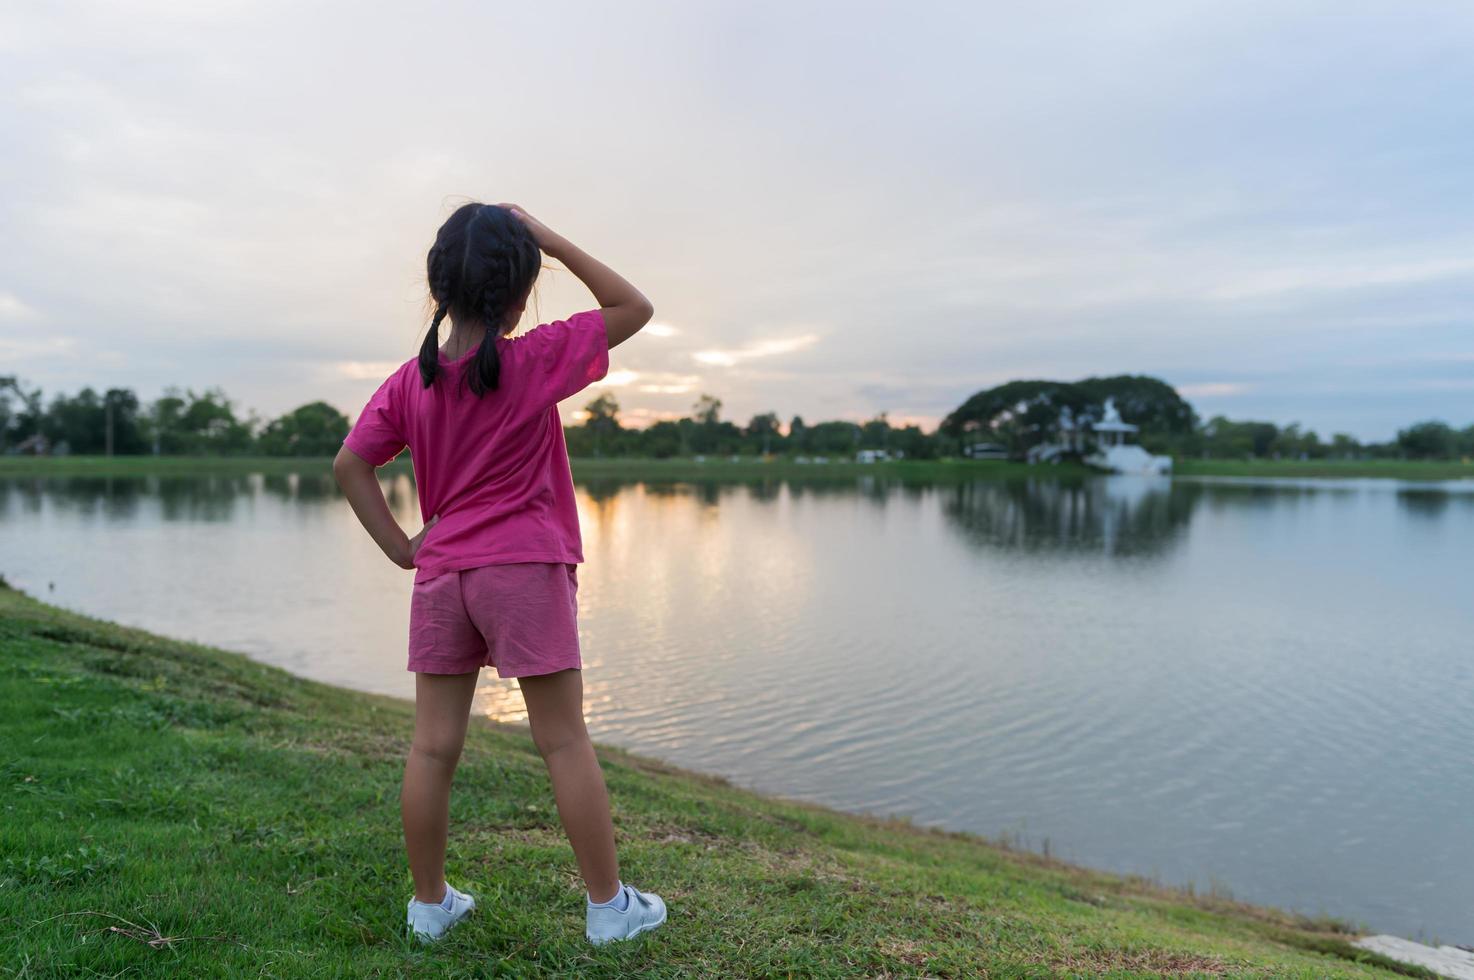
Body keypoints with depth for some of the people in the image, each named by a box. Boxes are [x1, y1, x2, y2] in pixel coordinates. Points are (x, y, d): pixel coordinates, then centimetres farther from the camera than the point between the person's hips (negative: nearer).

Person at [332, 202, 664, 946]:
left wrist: (400, 547, 6)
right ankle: (608, 905, 13)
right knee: (564, 740, 2)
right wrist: (551, 241, -3)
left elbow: (349, 465, 4)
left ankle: (430, 903, 24)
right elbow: (634, 307, -3)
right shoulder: (533, 361, -9)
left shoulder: (409, 382, 5)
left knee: (433, 746, 10)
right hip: (525, 570, -5)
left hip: (439, 575, 5)